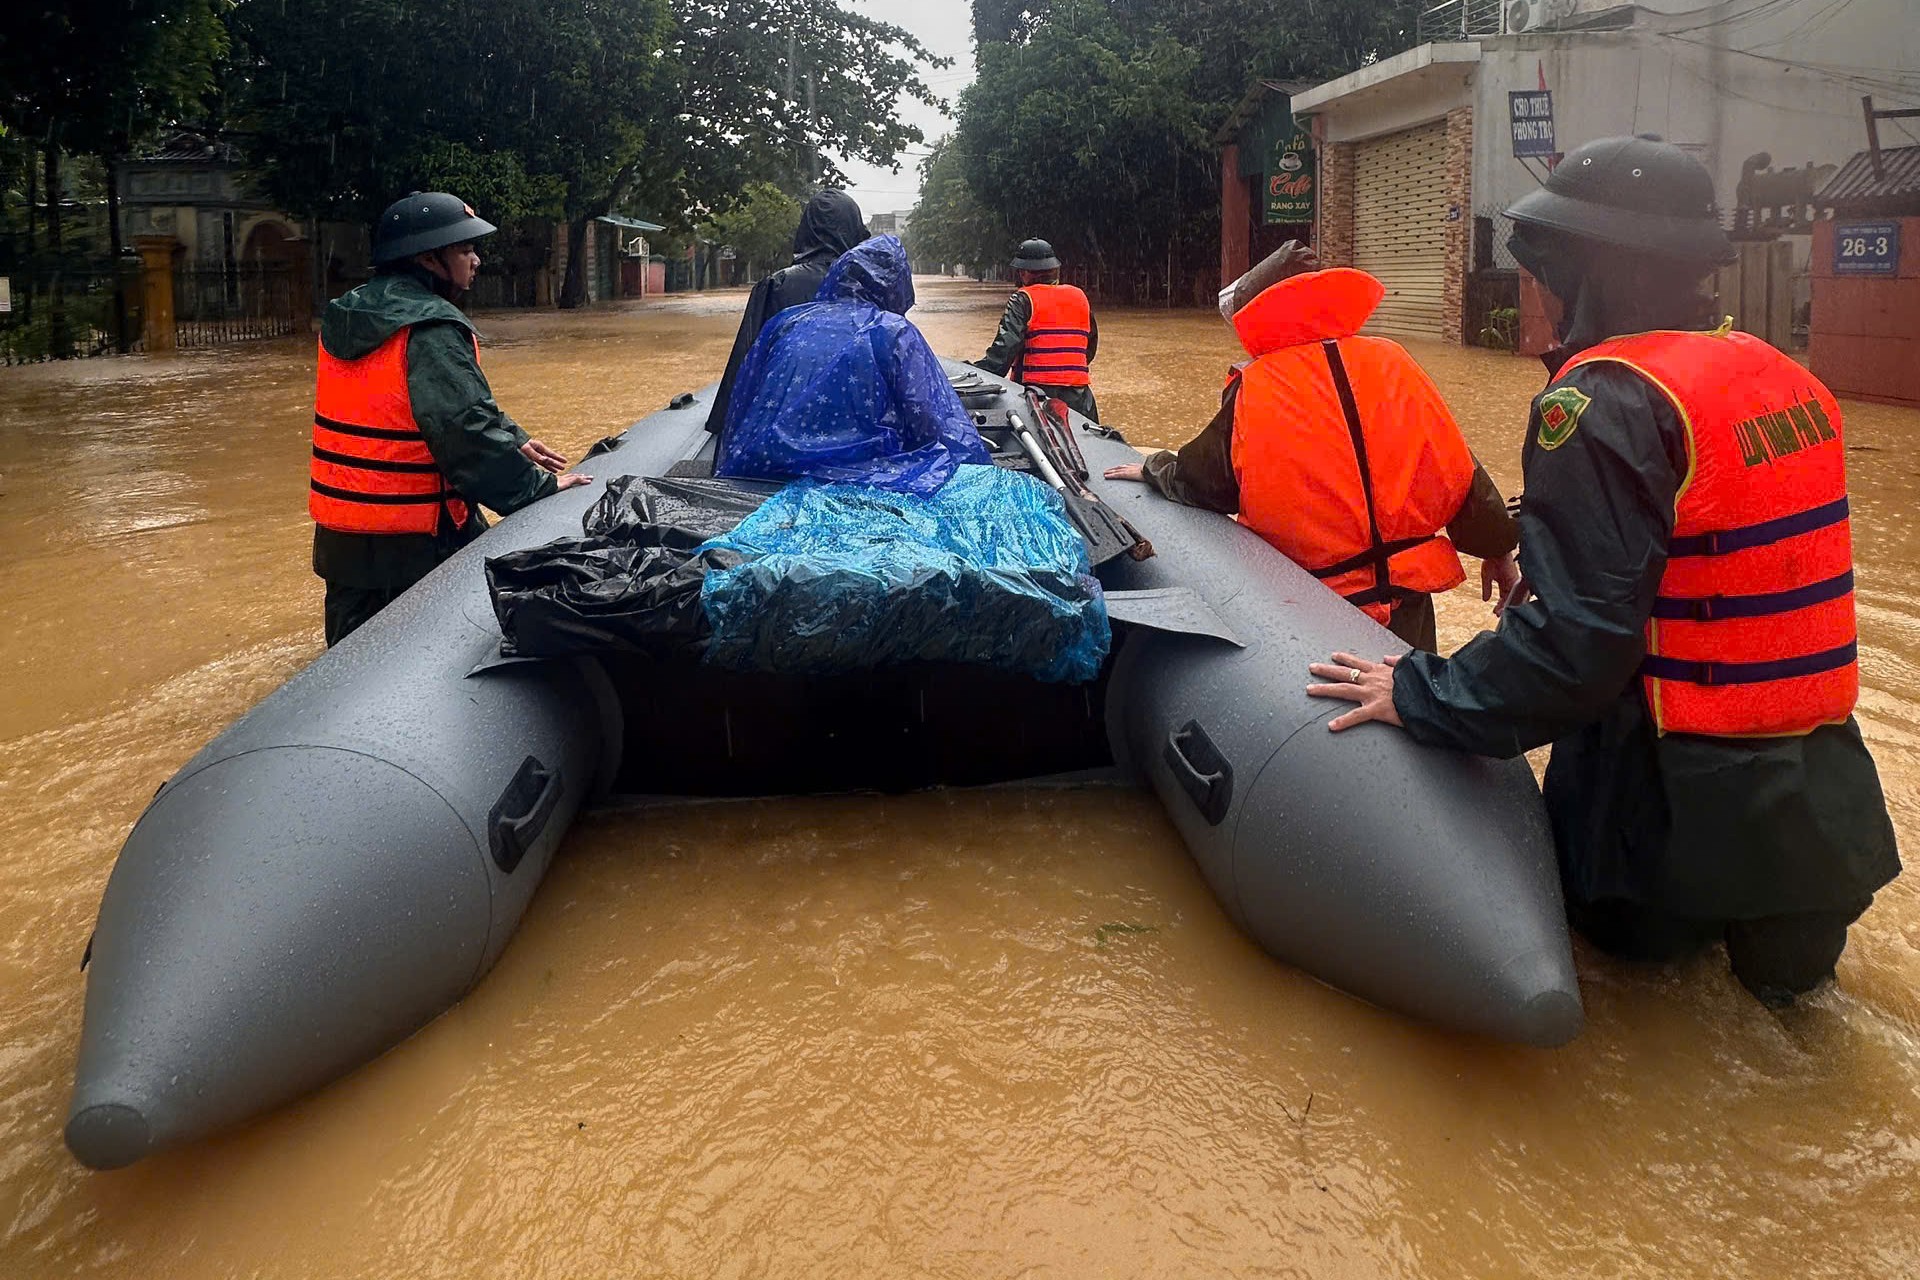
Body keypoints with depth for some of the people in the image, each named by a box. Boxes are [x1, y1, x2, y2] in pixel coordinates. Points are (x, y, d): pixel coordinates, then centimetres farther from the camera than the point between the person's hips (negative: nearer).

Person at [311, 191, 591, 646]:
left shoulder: (348, 320, 11)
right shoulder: (430, 332, -18)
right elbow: (467, 434, -23)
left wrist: (511, 441, 11)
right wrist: (542, 486, -13)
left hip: (339, 537, 9)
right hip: (411, 544, -9)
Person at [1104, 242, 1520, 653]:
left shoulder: (1253, 392, -11)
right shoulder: (1391, 363, -2)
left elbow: (1197, 480, 3)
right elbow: (1457, 471, 1)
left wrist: (1154, 469, 25)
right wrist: (1497, 549, 13)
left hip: (1322, 599, -2)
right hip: (1408, 597, 3)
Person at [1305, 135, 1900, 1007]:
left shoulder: (1602, 403, -19)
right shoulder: (1784, 378, 7)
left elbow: (1576, 638, -25)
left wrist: (1422, 696, -17)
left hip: (1689, 797, -7)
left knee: (1622, 930, 19)